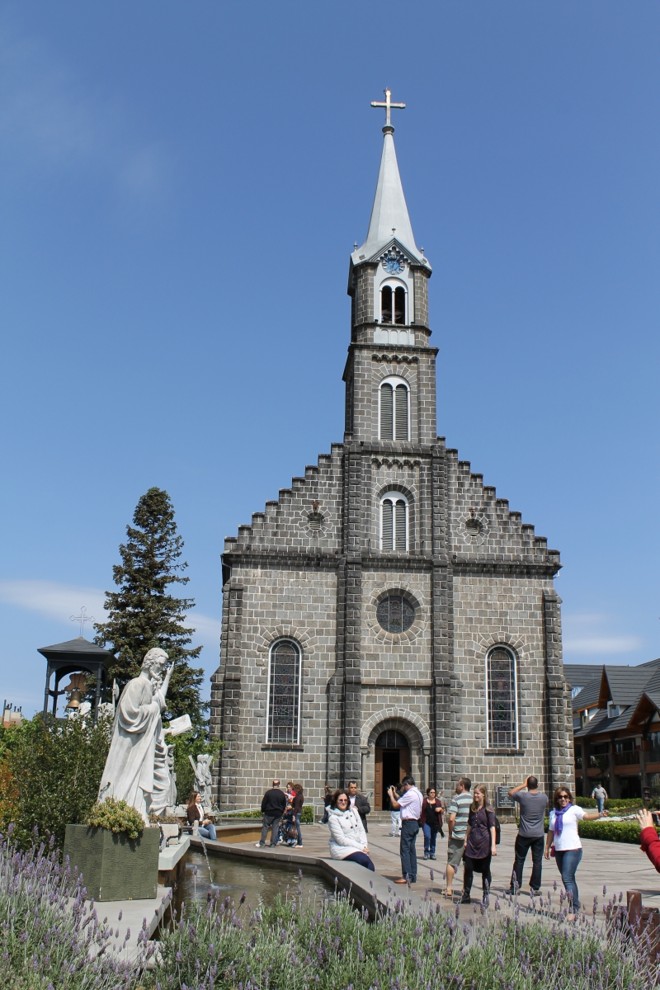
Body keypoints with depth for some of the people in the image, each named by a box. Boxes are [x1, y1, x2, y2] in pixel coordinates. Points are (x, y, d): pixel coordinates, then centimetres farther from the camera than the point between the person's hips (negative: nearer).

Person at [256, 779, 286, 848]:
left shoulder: (268, 792, -8)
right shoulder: (282, 794, 2)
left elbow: (263, 803, -4)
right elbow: (284, 805, 10)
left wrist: (263, 811, 8)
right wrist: (281, 812, 20)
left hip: (269, 813, -2)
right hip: (278, 814, 2)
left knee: (265, 827, 5)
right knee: (275, 828, 6)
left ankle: (262, 842, 1)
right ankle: (273, 843, 4)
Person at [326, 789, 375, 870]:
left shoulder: (353, 811, 9)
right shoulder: (333, 818, -9)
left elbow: (361, 830, 10)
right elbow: (341, 840, -13)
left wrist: (364, 846, -7)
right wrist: (361, 847, -15)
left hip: (357, 847, 5)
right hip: (341, 848, -5)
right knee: (365, 860, -29)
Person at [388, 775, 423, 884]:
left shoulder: (410, 794, -17)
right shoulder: (418, 793, 14)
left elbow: (395, 804, -15)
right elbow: (402, 802, 20)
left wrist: (391, 794, 0)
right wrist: (395, 794, 19)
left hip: (408, 823, -10)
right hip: (415, 823, 10)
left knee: (405, 849, -6)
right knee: (411, 849, 12)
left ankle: (406, 876, -7)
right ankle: (413, 875, 15)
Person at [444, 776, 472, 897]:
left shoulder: (456, 799, -10)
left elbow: (451, 819, -17)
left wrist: (450, 833, -4)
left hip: (457, 835, -4)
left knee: (452, 862, 5)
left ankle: (449, 888, 4)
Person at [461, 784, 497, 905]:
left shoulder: (488, 810, -6)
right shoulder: (472, 808, 10)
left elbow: (492, 827, -10)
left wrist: (493, 845, -16)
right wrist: (466, 840, 14)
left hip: (484, 844, -5)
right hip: (472, 843, 5)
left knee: (485, 870, 5)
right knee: (468, 869, 5)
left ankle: (485, 896, 14)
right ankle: (465, 895, 15)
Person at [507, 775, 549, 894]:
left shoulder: (522, 796, -12)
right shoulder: (544, 797, -6)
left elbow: (510, 793, 8)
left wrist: (523, 785, 9)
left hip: (524, 835, -1)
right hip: (538, 835, 1)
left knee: (519, 861, 8)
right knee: (537, 862, 7)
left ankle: (515, 887, 11)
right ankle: (535, 888, 9)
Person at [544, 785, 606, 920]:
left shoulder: (574, 809, -4)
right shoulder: (553, 813, 13)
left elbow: (587, 815, -21)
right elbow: (551, 831, 19)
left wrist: (600, 814, -39)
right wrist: (547, 847, 19)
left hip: (572, 849, -6)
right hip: (559, 850, 6)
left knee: (567, 879, -14)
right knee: (568, 879, 13)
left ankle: (573, 910, -13)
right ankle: (575, 906, 23)